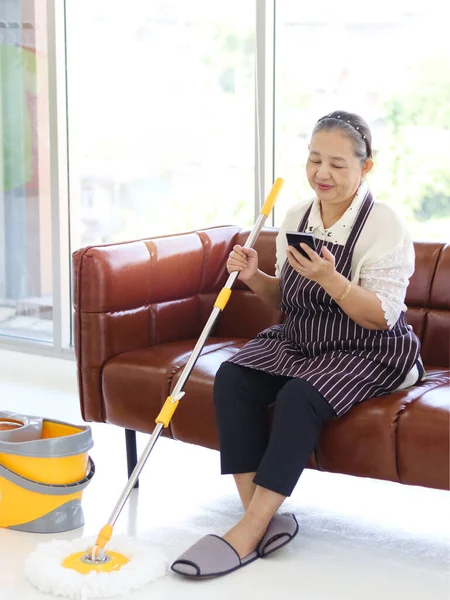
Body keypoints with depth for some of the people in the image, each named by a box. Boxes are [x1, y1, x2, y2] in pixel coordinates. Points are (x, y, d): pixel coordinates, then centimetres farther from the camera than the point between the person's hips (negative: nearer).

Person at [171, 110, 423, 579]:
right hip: (298, 343, 6)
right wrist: (255, 278, -6)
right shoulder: (296, 217, 6)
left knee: (300, 396, -33)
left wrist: (329, 278, -30)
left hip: (367, 355, -6)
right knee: (231, 378, -20)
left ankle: (249, 532, -25)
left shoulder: (383, 225, -12)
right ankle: (261, 517, -21)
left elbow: (381, 317, -18)